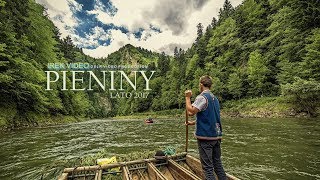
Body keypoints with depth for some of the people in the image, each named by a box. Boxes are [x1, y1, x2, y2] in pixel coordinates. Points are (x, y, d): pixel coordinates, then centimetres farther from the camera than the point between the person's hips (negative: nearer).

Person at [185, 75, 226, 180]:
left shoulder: (202, 97, -13)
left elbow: (191, 112, -22)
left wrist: (187, 97, -10)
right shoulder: (214, 98, 14)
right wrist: (193, 123, 25)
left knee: (207, 166, 2)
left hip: (205, 136, -8)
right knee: (218, 164, 17)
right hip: (216, 135, 8)